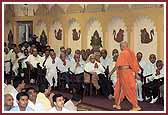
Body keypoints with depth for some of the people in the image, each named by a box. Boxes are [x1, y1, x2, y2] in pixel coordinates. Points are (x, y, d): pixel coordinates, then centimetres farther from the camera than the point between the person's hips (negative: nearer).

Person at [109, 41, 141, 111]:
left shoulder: (123, 53, -15)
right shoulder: (130, 52, 8)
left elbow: (118, 65, -14)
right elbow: (134, 64, 9)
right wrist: (136, 74, 13)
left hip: (123, 72, -8)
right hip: (128, 71, 8)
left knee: (128, 89, -3)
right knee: (119, 88, 17)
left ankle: (136, 106, 1)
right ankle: (117, 104, 26)